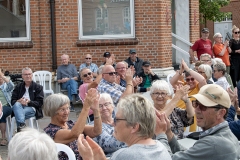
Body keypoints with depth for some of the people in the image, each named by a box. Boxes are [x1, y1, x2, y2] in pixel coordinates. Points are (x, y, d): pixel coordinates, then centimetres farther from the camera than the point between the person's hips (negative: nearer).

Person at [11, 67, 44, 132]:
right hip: (19, 107, 2)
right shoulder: (18, 87, 19)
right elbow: (12, 101, 10)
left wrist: (29, 102, -17)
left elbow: (40, 103, 1)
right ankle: (22, 124, -51)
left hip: (31, 108, -2)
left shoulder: (38, 87, 11)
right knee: (16, 104, -34)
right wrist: (19, 101, -15)